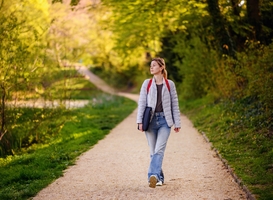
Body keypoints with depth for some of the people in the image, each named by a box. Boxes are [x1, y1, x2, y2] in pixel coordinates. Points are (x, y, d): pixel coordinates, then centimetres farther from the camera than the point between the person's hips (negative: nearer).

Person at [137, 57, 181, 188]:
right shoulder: (147, 84, 7)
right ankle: (159, 178, 14)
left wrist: (177, 123, 4)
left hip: (164, 120, -2)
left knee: (159, 150, -16)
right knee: (153, 152, 4)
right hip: (150, 120, 2)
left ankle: (153, 176, -28)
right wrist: (140, 121, -6)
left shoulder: (169, 84, 5)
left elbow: (175, 105, 7)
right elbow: (142, 103, 3)